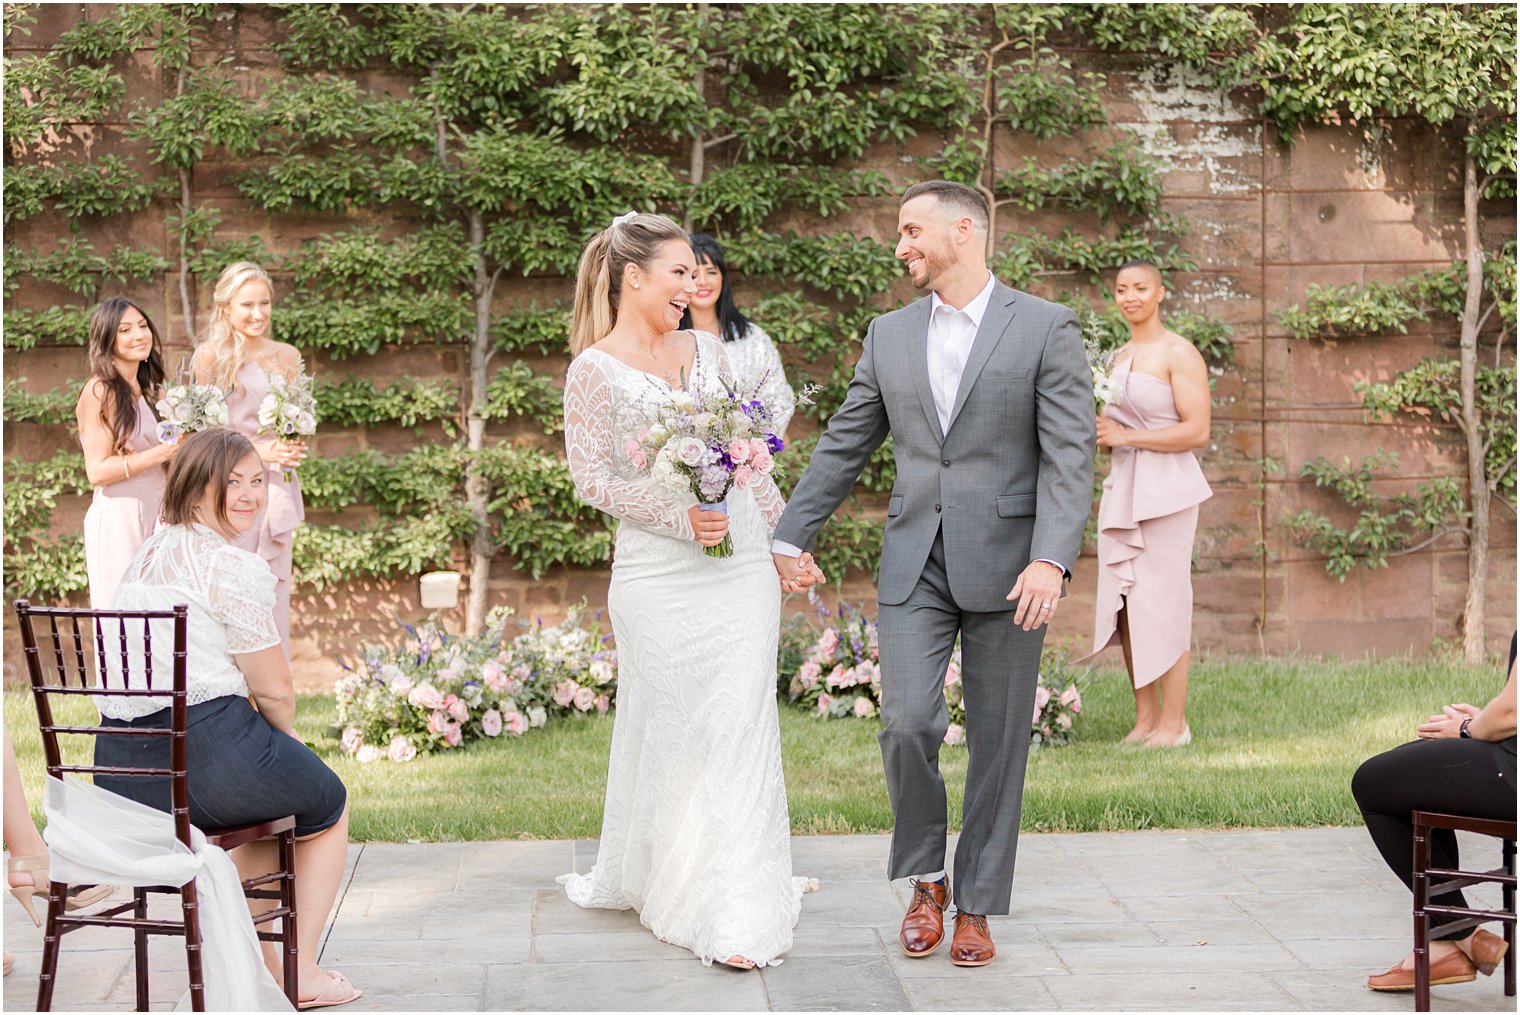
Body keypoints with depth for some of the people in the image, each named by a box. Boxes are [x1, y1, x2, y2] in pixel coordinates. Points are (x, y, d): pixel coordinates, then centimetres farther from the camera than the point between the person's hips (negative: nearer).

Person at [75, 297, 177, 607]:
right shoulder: (100, 391, -8)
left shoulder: (150, 392, 16)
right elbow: (97, 471, -14)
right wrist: (161, 453, -16)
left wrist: (182, 447, 7)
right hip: (118, 518, -7)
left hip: (155, 515, 7)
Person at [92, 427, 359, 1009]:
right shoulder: (231, 566, -12)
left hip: (123, 766, 8)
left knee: (263, 785, 36)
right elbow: (273, 688, -9)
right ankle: (302, 974, 21)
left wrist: (277, 741, 23)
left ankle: (260, 963, 36)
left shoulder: (147, 556, 17)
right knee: (328, 805, 21)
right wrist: (288, 736, 13)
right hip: (204, 752, -8)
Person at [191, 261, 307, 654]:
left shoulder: (287, 356, 11)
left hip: (275, 488, 4)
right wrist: (260, 450, -14)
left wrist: (294, 449, -2)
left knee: (273, 595, 4)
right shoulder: (211, 356, -2)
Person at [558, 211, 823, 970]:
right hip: (660, 574, -4)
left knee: (740, 728, -1)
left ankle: (737, 914, 0)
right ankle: (661, 880, 26)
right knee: (667, 730, 6)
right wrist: (680, 516, -18)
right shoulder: (595, 370, -4)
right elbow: (592, 479, -8)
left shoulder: (706, 350, 12)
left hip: (743, 563, 4)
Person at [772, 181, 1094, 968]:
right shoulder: (890, 335, 10)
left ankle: (976, 907, 16)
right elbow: (843, 446, 16)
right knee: (908, 724, -10)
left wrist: (1051, 558, -21)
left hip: (1006, 568, -3)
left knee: (997, 742, 4)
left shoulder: (1045, 328, -3)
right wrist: (788, 538, 13)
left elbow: (1069, 455, -9)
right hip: (914, 564, 3)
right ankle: (925, 879, 12)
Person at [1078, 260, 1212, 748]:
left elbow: (1197, 431, -14)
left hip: (1165, 488, -7)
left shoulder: (1179, 354, -7)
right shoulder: (1116, 358, 16)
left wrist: (1124, 436, -14)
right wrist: (1098, 433, 4)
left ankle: (1174, 723, 3)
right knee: (1124, 606, 5)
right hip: (1121, 487, 7)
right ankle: (1145, 717, 12)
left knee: (1164, 604, -4)